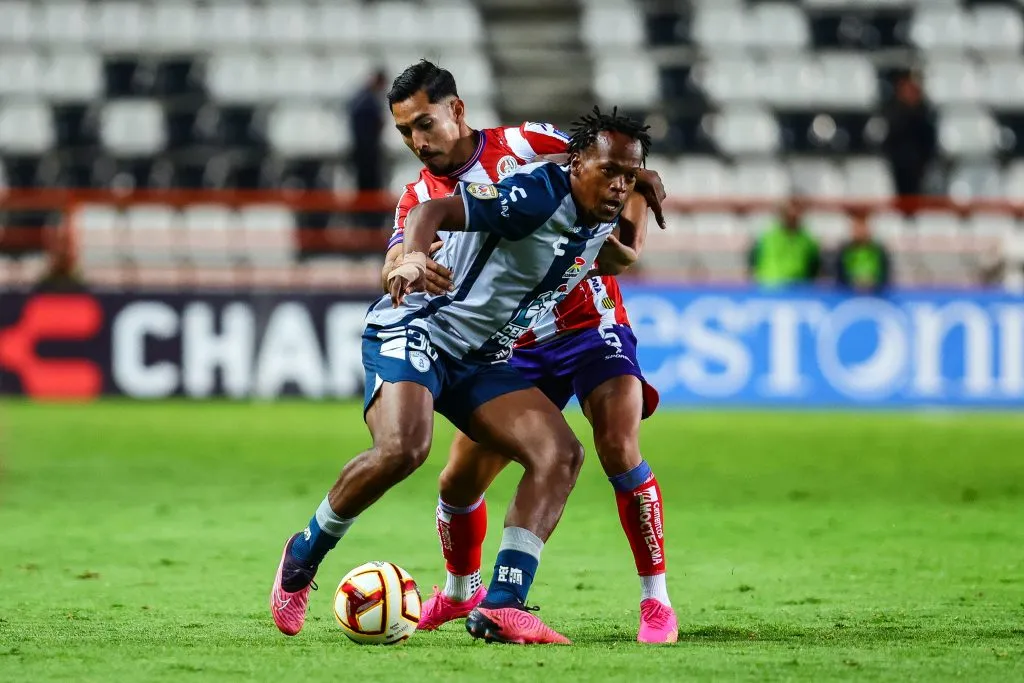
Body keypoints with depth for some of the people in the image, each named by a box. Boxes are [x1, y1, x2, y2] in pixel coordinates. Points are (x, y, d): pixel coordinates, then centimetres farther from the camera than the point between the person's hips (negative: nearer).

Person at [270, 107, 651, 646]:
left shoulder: (604, 217, 4)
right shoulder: (539, 194, -22)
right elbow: (433, 211, -36)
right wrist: (413, 257, -53)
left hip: (482, 358, 8)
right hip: (414, 331, -8)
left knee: (560, 452, -12)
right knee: (403, 447, -32)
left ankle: (500, 608, -17)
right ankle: (302, 557, -6)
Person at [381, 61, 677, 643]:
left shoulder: (523, 145, -10)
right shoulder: (420, 197, 0)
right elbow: (393, 270, -17)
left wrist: (632, 240, -20)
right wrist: (404, 269, -42)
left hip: (589, 325, -4)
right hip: (514, 350, 4)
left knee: (618, 447, -25)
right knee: (459, 483, 4)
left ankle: (657, 602, -15)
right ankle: (461, 591, 34)